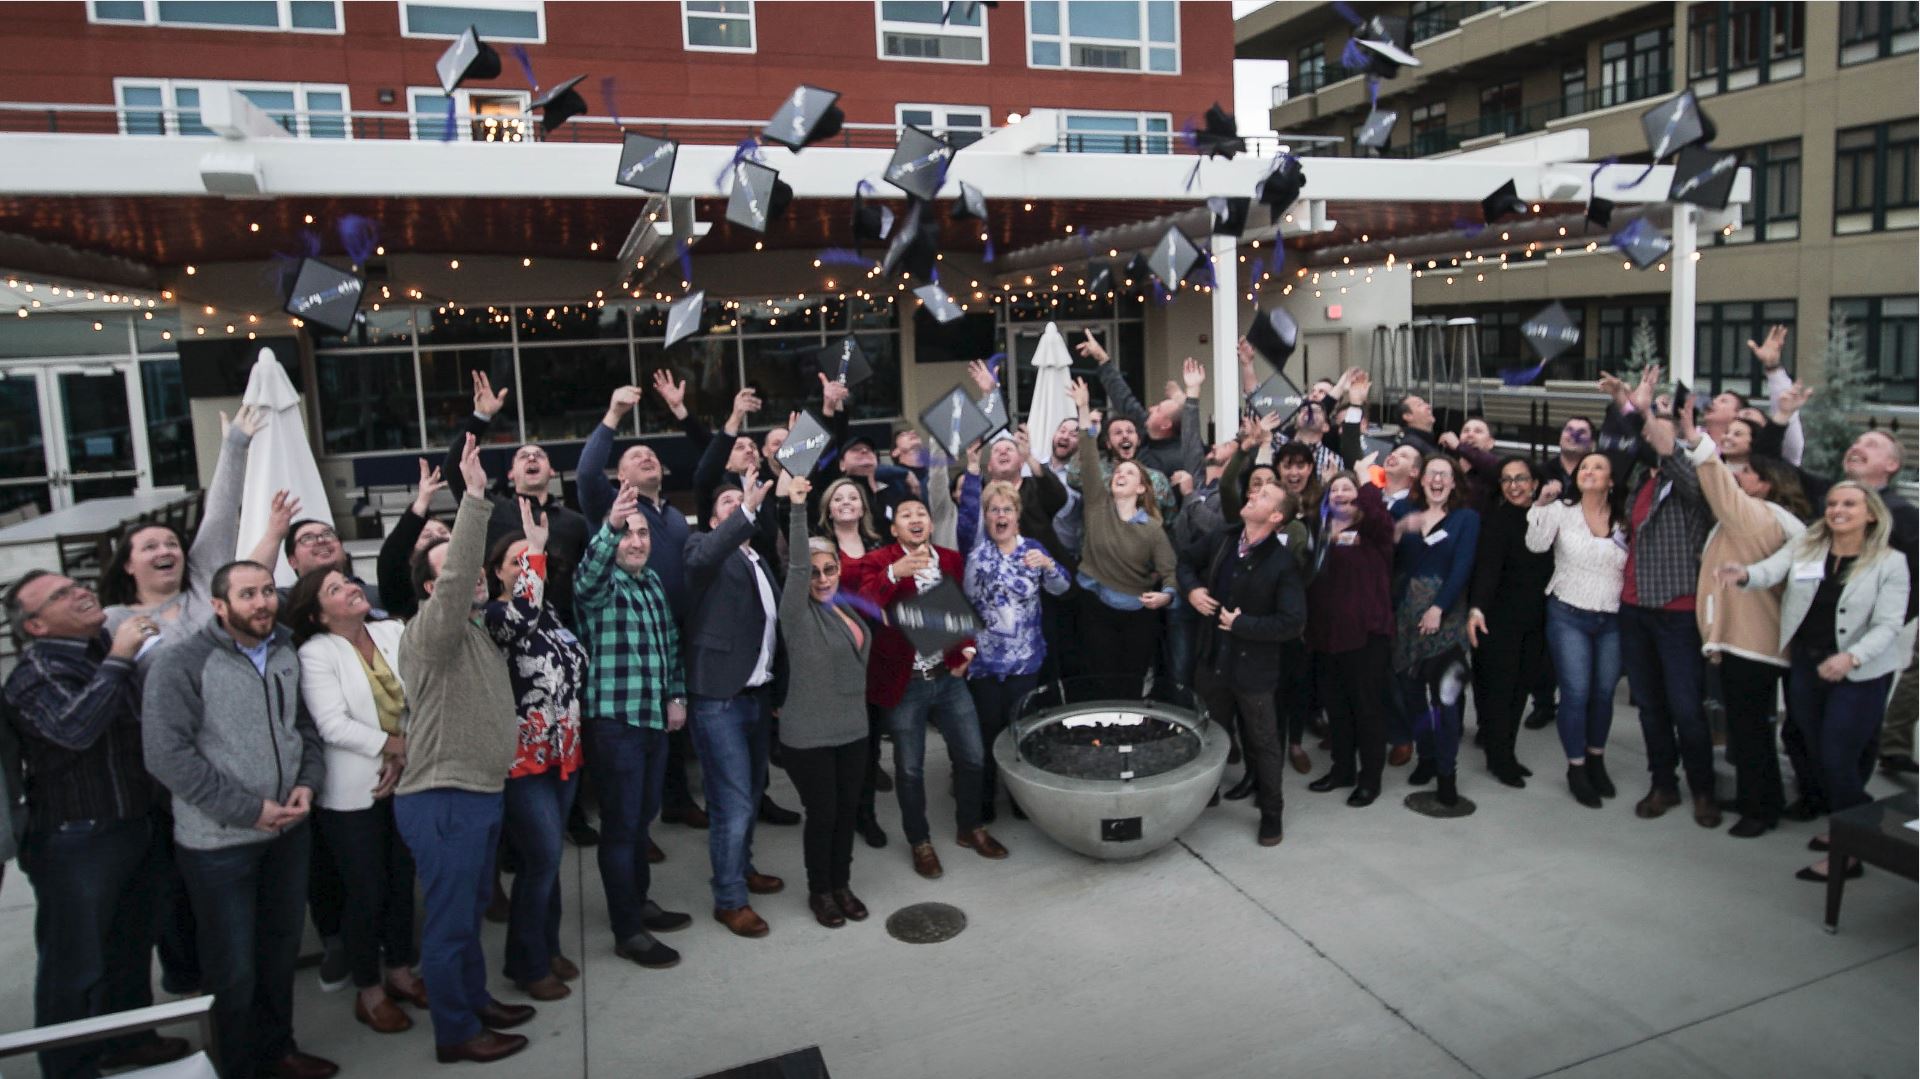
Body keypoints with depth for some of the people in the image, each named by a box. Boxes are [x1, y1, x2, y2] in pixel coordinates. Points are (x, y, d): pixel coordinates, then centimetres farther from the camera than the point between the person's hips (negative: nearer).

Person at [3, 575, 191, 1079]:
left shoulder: (109, 647, 5)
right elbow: (75, 728, -35)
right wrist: (117, 659, -27)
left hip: (141, 826, 7)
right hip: (77, 843, -7)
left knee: (131, 946, 23)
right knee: (73, 965, 8)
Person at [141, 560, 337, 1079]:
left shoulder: (286, 653, 4)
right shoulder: (183, 663, -14)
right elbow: (167, 755, -19)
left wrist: (307, 782, -5)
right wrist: (248, 810, -19)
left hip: (289, 829, 5)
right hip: (218, 842, -5)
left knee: (281, 951, 19)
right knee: (233, 968, 7)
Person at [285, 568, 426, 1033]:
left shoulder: (393, 632, 2)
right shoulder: (315, 653, -9)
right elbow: (333, 725, -17)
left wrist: (405, 757, -12)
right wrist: (394, 745, -15)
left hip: (405, 781, 4)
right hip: (353, 791, -4)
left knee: (402, 880, 14)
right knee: (366, 891, 5)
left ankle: (399, 970, 33)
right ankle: (369, 990, 23)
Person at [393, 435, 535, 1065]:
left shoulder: (475, 634, 15)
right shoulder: (430, 631, -15)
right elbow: (458, 575, -34)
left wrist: (517, 730, 13)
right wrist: (474, 497, -38)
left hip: (481, 794, 9)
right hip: (443, 800, -9)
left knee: (472, 908, 22)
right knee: (450, 919, 3)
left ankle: (475, 1001, 37)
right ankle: (455, 1034, 17)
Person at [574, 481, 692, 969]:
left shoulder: (653, 582, 13)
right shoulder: (599, 587, -9)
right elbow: (590, 571, -34)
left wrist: (677, 696, 10)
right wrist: (610, 526, -51)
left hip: (657, 718, 7)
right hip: (614, 722, -7)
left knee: (643, 818, 19)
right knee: (621, 825, 0)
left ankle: (640, 901, 35)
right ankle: (628, 932, 8)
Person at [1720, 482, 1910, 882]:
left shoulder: (1890, 564, -7)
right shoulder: (1803, 546, 0)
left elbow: (1888, 625, -13)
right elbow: (1770, 570, -17)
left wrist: (1850, 657, -30)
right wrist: (1744, 574, -41)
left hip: (1860, 676, -4)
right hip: (1805, 667, 4)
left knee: (1837, 760, -6)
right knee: (1818, 756, 14)